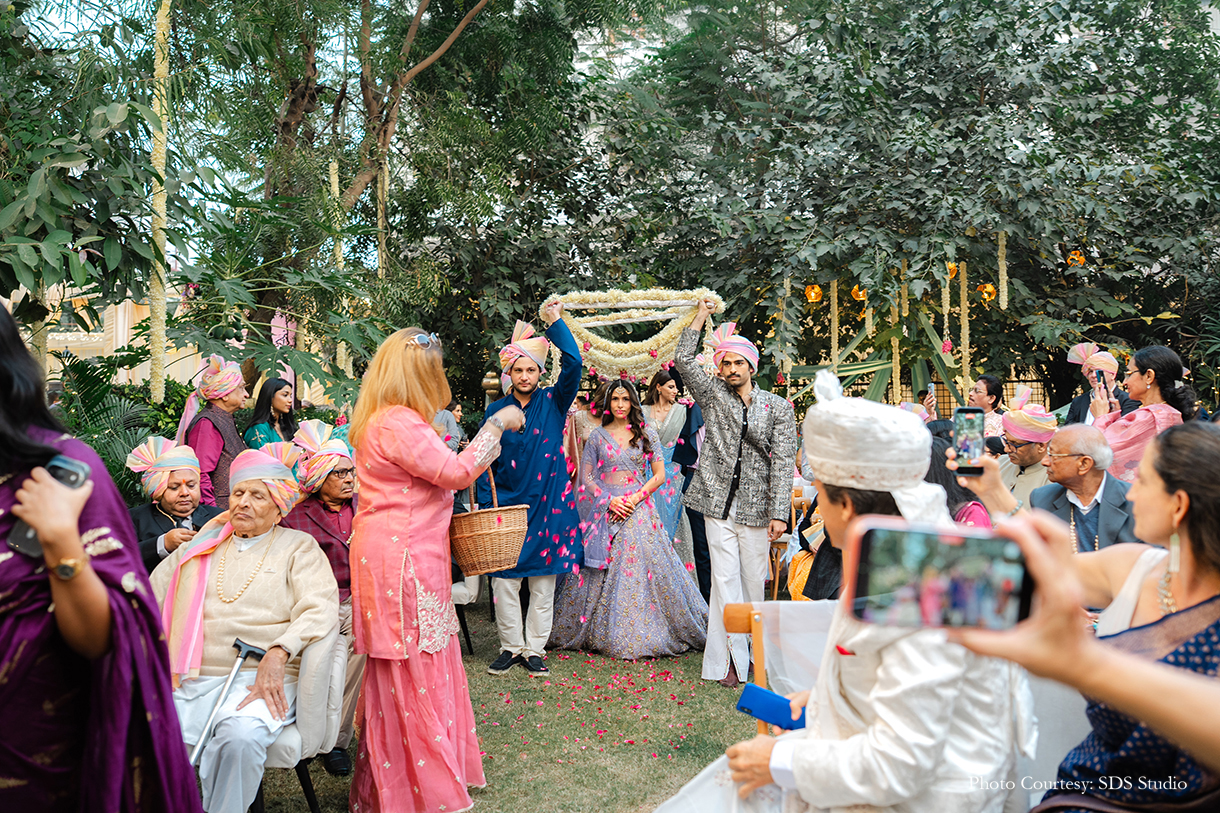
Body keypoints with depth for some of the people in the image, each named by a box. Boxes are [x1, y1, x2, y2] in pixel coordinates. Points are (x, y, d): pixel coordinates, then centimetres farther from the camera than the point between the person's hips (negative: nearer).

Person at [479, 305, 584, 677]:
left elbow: (573, 364, -12)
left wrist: (556, 322, -14)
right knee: (504, 580, 2)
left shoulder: (552, 403, 3)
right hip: (506, 504, 1)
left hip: (547, 504, 0)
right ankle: (511, 647, 18)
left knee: (543, 582, 6)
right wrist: (486, 504, -1)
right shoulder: (496, 411, 5)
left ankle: (534, 648, 19)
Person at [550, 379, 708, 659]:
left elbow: (659, 475, 4)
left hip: (639, 508, -1)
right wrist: (609, 500, -8)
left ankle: (643, 634, 5)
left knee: (643, 569, -6)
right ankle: (602, 633, 11)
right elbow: (586, 478, 6)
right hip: (605, 509, 1)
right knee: (603, 573, -2)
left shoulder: (647, 433, 7)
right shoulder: (597, 436, 9)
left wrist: (635, 498, -9)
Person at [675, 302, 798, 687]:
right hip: (719, 503, 0)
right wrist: (701, 317, 6)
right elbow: (683, 359, 1)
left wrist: (779, 513, -10)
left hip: (756, 507, 0)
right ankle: (732, 658, 5)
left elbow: (783, 462, -2)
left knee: (754, 579, 8)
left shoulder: (778, 408, 3)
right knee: (725, 578, -1)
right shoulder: (713, 395, 7)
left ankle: (753, 646, 25)